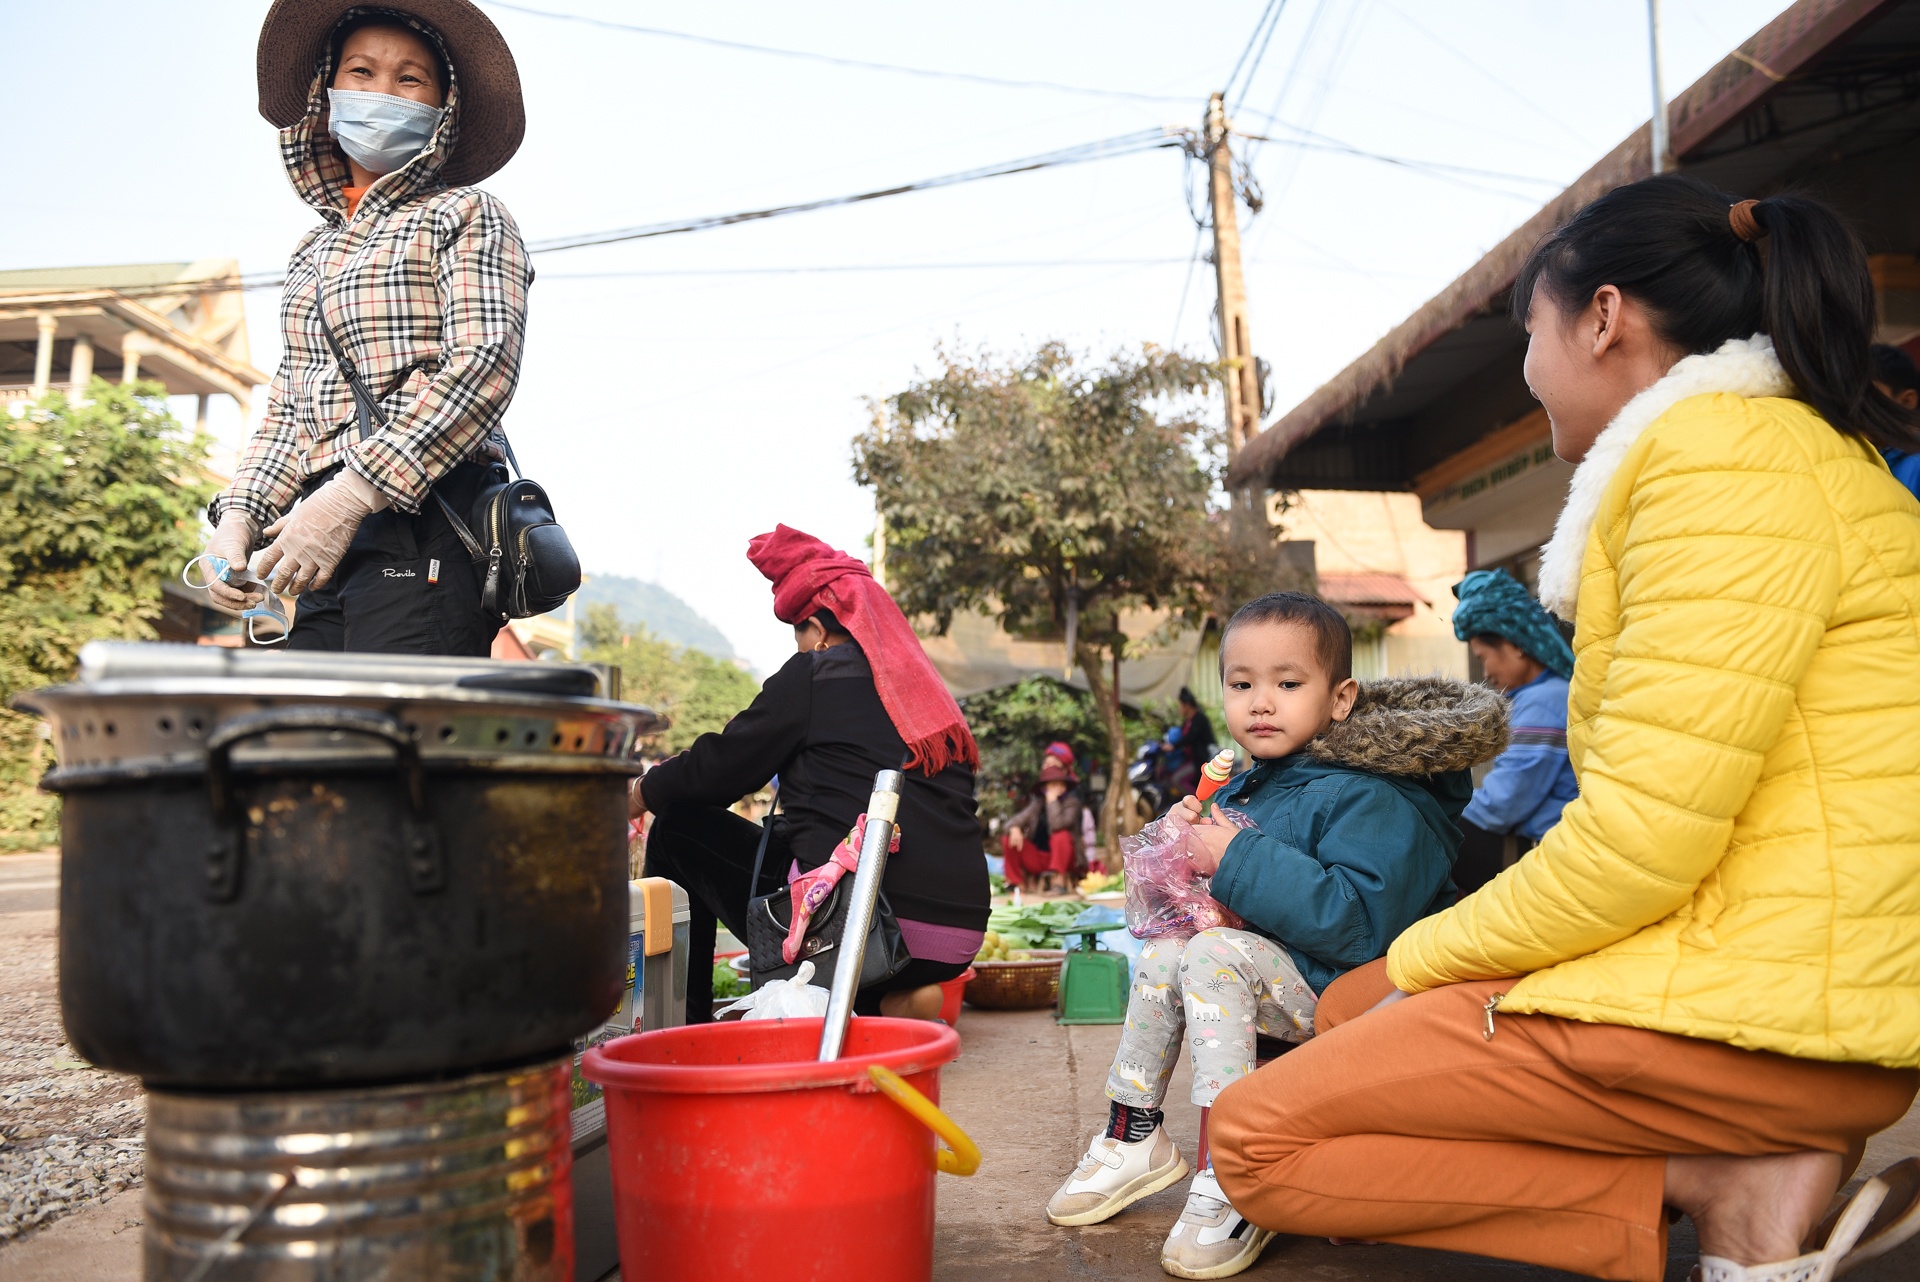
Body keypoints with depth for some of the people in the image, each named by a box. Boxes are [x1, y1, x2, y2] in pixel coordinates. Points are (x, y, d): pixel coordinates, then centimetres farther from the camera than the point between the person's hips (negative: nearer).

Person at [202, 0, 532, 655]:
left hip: (422, 533, -6)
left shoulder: (464, 216, 5)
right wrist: (238, 516, 6)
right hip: (329, 555, 7)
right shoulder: (313, 251, 25)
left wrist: (350, 496, -17)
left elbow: (484, 367, -11)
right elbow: (287, 410, 25)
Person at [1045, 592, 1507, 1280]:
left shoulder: (1366, 799, -20)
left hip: (1341, 986, -10)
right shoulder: (1251, 787, 9)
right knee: (1162, 952, 7)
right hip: (1276, 969, 10)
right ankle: (1133, 1139, 16)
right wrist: (1194, 838, -1)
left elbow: (1356, 921, -33)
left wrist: (1239, 861, -31)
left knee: (1216, 953, -28)